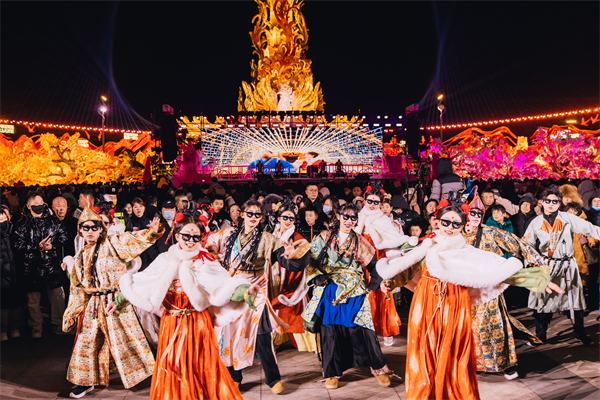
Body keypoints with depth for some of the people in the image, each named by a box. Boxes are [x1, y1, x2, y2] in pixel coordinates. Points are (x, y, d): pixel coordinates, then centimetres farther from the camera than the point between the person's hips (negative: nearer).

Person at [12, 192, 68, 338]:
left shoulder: (52, 220, 6)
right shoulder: (22, 225, 0)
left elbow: (64, 236, 7)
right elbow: (18, 246, -6)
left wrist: (52, 246, -8)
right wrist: (37, 248, -16)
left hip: (52, 266, 1)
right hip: (32, 267, -1)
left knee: (58, 296, 5)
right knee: (33, 299, 9)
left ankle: (58, 324, 22)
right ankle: (36, 328, 25)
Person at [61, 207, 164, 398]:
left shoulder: (112, 244, -3)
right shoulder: (80, 258, 11)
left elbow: (134, 239, -19)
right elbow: (77, 289, 15)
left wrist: (151, 232, -38)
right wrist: (71, 314, 12)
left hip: (116, 302, -5)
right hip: (93, 305, 5)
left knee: (124, 337, 0)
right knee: (86, 341, 10)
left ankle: (146, 369, 18)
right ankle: (86, 381, 28)